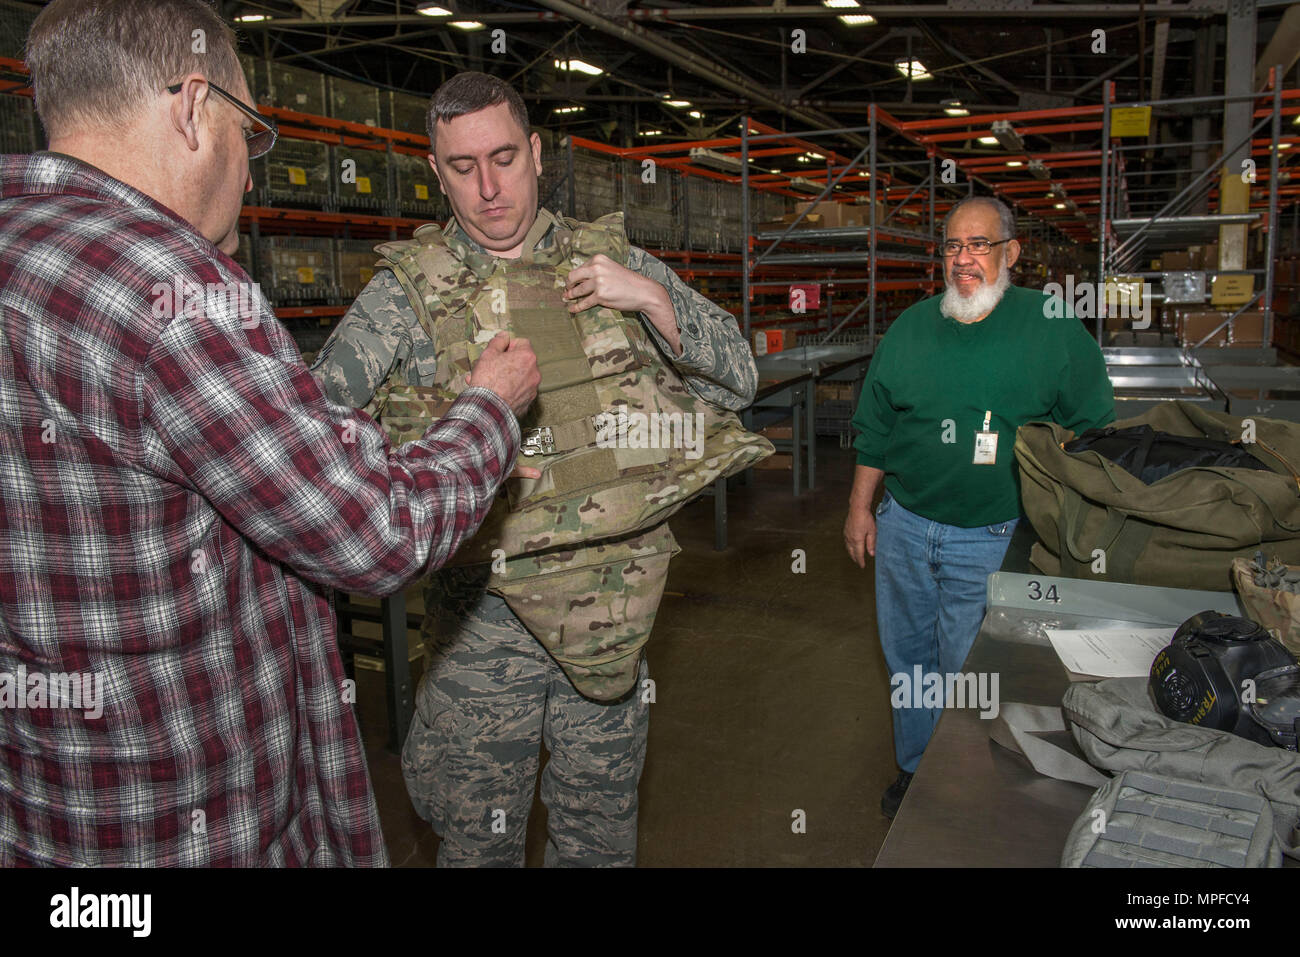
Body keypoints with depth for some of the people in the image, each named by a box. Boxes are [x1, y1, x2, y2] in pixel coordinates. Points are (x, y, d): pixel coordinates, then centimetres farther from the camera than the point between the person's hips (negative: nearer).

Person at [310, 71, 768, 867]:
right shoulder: (409, 288, -3)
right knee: (480, 835, 15)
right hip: (482, 614, -1)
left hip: (615, 601, 2)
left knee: (603, 829, 20)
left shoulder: (614, 261, 2)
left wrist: (654, 301, -15)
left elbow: (738, 381, 2)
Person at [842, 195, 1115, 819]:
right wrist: (860, 506, 11)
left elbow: (1093, 430, -1)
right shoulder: (911, 327, 5)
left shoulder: (1053, 329, -5)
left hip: (992, 540, -4)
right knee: (907, 657, 17)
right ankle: (914, 772, 38)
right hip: (903, 526, 4)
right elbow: (874, 424, 11)